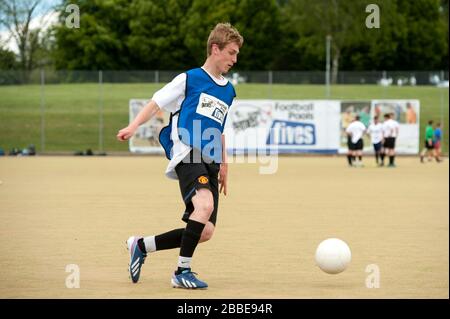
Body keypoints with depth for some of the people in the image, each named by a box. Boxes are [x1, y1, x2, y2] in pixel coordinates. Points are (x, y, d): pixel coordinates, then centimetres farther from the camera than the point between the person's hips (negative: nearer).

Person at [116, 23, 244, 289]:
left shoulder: (228, 91, 22)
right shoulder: (189, 79, 4)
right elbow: (157, 103, 3)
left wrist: (223, 165, 27)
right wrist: (134, 126, -13)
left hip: (209, 163, 7)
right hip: (187, 155, -7)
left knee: (205, 231, -2)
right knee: (205, 205, -32)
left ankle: (141, 246, 17)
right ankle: (182, 272, -22)